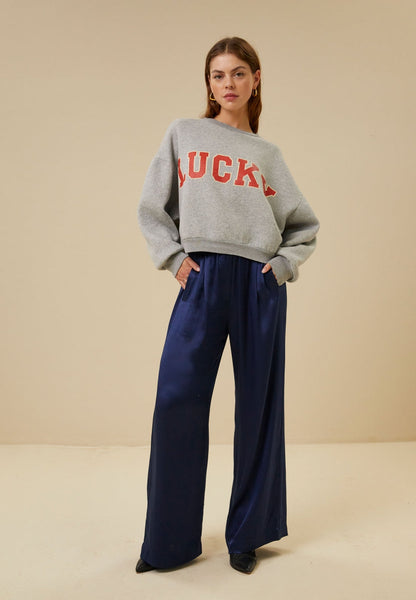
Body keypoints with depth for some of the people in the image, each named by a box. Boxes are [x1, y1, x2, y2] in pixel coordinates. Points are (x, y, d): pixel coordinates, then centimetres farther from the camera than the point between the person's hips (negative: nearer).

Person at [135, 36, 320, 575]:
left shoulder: (268, 155, 14)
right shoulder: (182, 134, 12)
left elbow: (306, 226, 18)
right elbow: (151, 208, 10)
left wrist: (284, 265, 2)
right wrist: (174, 258, -3)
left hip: (261, 286, 1)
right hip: (201, 279, -1)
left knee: (259, 406, 5)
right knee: (178, 400, -5)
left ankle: (248, 534, 22)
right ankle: (169, 540, 13)